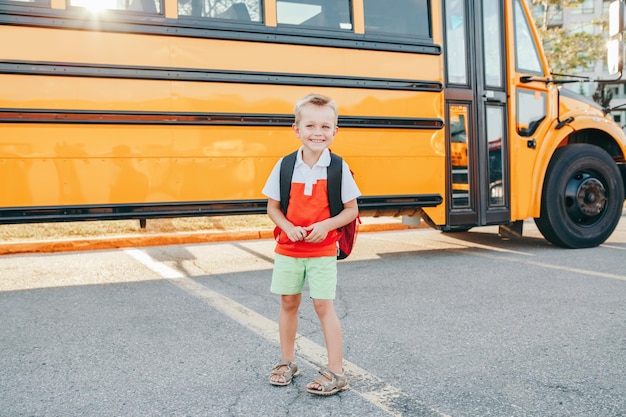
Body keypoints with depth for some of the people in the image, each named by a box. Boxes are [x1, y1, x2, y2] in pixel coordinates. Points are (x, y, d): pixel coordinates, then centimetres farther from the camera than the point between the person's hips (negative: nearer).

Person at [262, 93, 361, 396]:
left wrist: (327, 225, -19)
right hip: (288, 249, 3)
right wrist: (289, 228, -15)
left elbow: (351, 210, -3)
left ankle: (336, 372, 8)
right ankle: (287, 363, 29)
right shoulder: (285, 166, -4)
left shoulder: (338, 168, -9)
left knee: (323, 305, -2)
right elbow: (272, 207, 2)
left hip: (323, 250, -2)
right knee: (288, 303, 12)